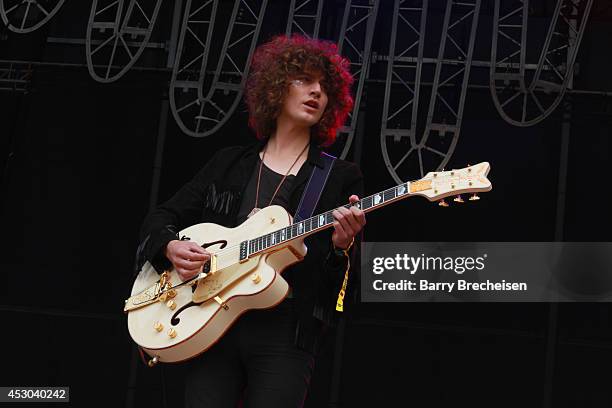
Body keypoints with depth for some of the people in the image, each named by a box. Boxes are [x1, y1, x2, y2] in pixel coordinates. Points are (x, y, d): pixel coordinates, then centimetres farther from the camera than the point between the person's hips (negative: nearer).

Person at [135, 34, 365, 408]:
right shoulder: (229, 164, 16)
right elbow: (162, 218, 18)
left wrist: (340, 245, -19)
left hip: (286, 334, -2)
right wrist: (171, 247, -4)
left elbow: (339, 280, 3)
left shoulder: (342, 178, 9)